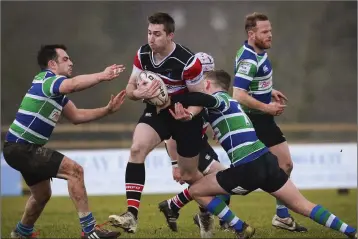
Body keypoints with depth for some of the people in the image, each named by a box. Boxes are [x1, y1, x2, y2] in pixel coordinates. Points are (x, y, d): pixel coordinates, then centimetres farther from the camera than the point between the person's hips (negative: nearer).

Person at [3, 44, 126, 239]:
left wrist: (107, 110, 8)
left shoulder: (56, 90, 14)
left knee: (42, 195, 27)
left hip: (25, 148, 11)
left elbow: (76, 116, 18)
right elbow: (72, 85, -39)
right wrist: (102, 76, -43)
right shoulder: (46, 79, -17)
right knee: (74, 171, -17)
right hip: (21, 148, -11)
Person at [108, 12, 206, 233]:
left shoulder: (187, 61, -25)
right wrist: (138, 93, -24)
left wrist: (189, 114, -34)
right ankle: (132, 216, -29)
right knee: (137, 149, -25)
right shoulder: (143, 54, -10)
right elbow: (130, 88, 1)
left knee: (189, 175, 9)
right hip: (157, 111, 4)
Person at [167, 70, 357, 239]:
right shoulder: (230, 102, 28)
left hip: (247, 170, -8)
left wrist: (175, 100, -19)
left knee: (196, 191, 7)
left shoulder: (219, 98, 0)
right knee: (303, 206, 17)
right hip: (268, 161, 8)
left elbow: (205, 100, -25)